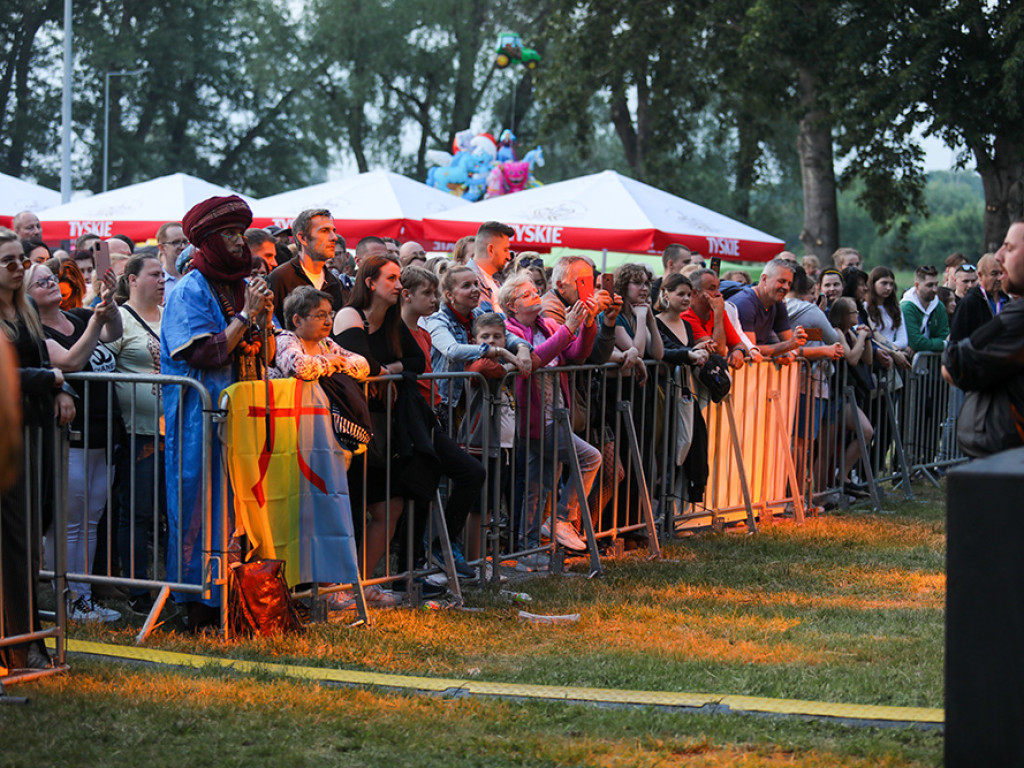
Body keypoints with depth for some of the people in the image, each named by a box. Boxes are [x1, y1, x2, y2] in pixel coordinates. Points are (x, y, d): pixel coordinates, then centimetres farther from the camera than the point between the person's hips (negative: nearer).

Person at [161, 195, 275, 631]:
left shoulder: (244, 286, 15)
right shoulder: (190, 291, -6)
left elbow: (266, 355, 15)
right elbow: (206, 354, -17)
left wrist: (265, 318, -3)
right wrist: (246, 315, -14)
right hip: (202, 417, -6)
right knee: (206, 504, -6)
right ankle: (201, 607, -1)